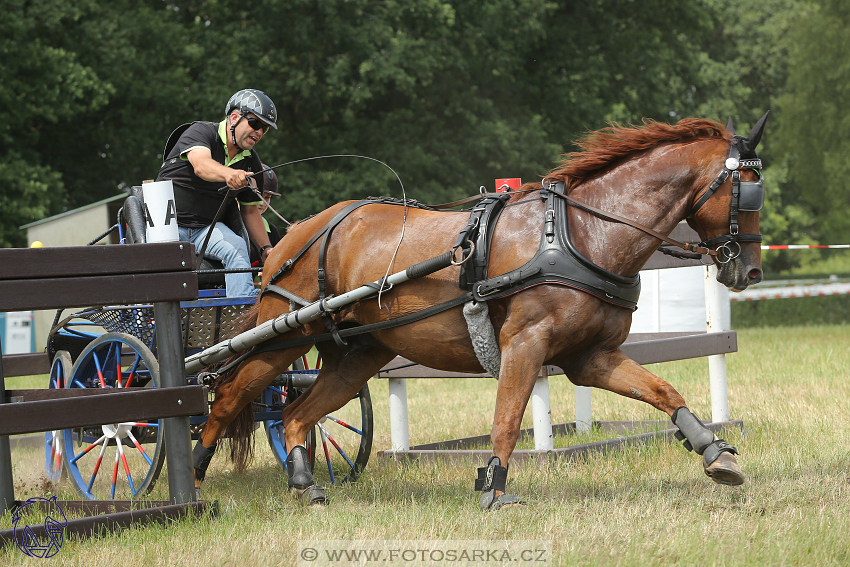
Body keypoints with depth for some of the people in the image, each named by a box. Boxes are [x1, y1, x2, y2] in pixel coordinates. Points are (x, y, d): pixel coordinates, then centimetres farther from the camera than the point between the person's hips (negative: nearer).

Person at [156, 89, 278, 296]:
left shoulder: (250, 162, 10)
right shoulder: (201, 132, -8)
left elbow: (250, 211, 18)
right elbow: (200, 165, -30)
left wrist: (266, 248, 4)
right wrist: (229, 174, -52)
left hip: (208, 228, 3)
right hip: (168, 222, -3)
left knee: (236, 247, -26)